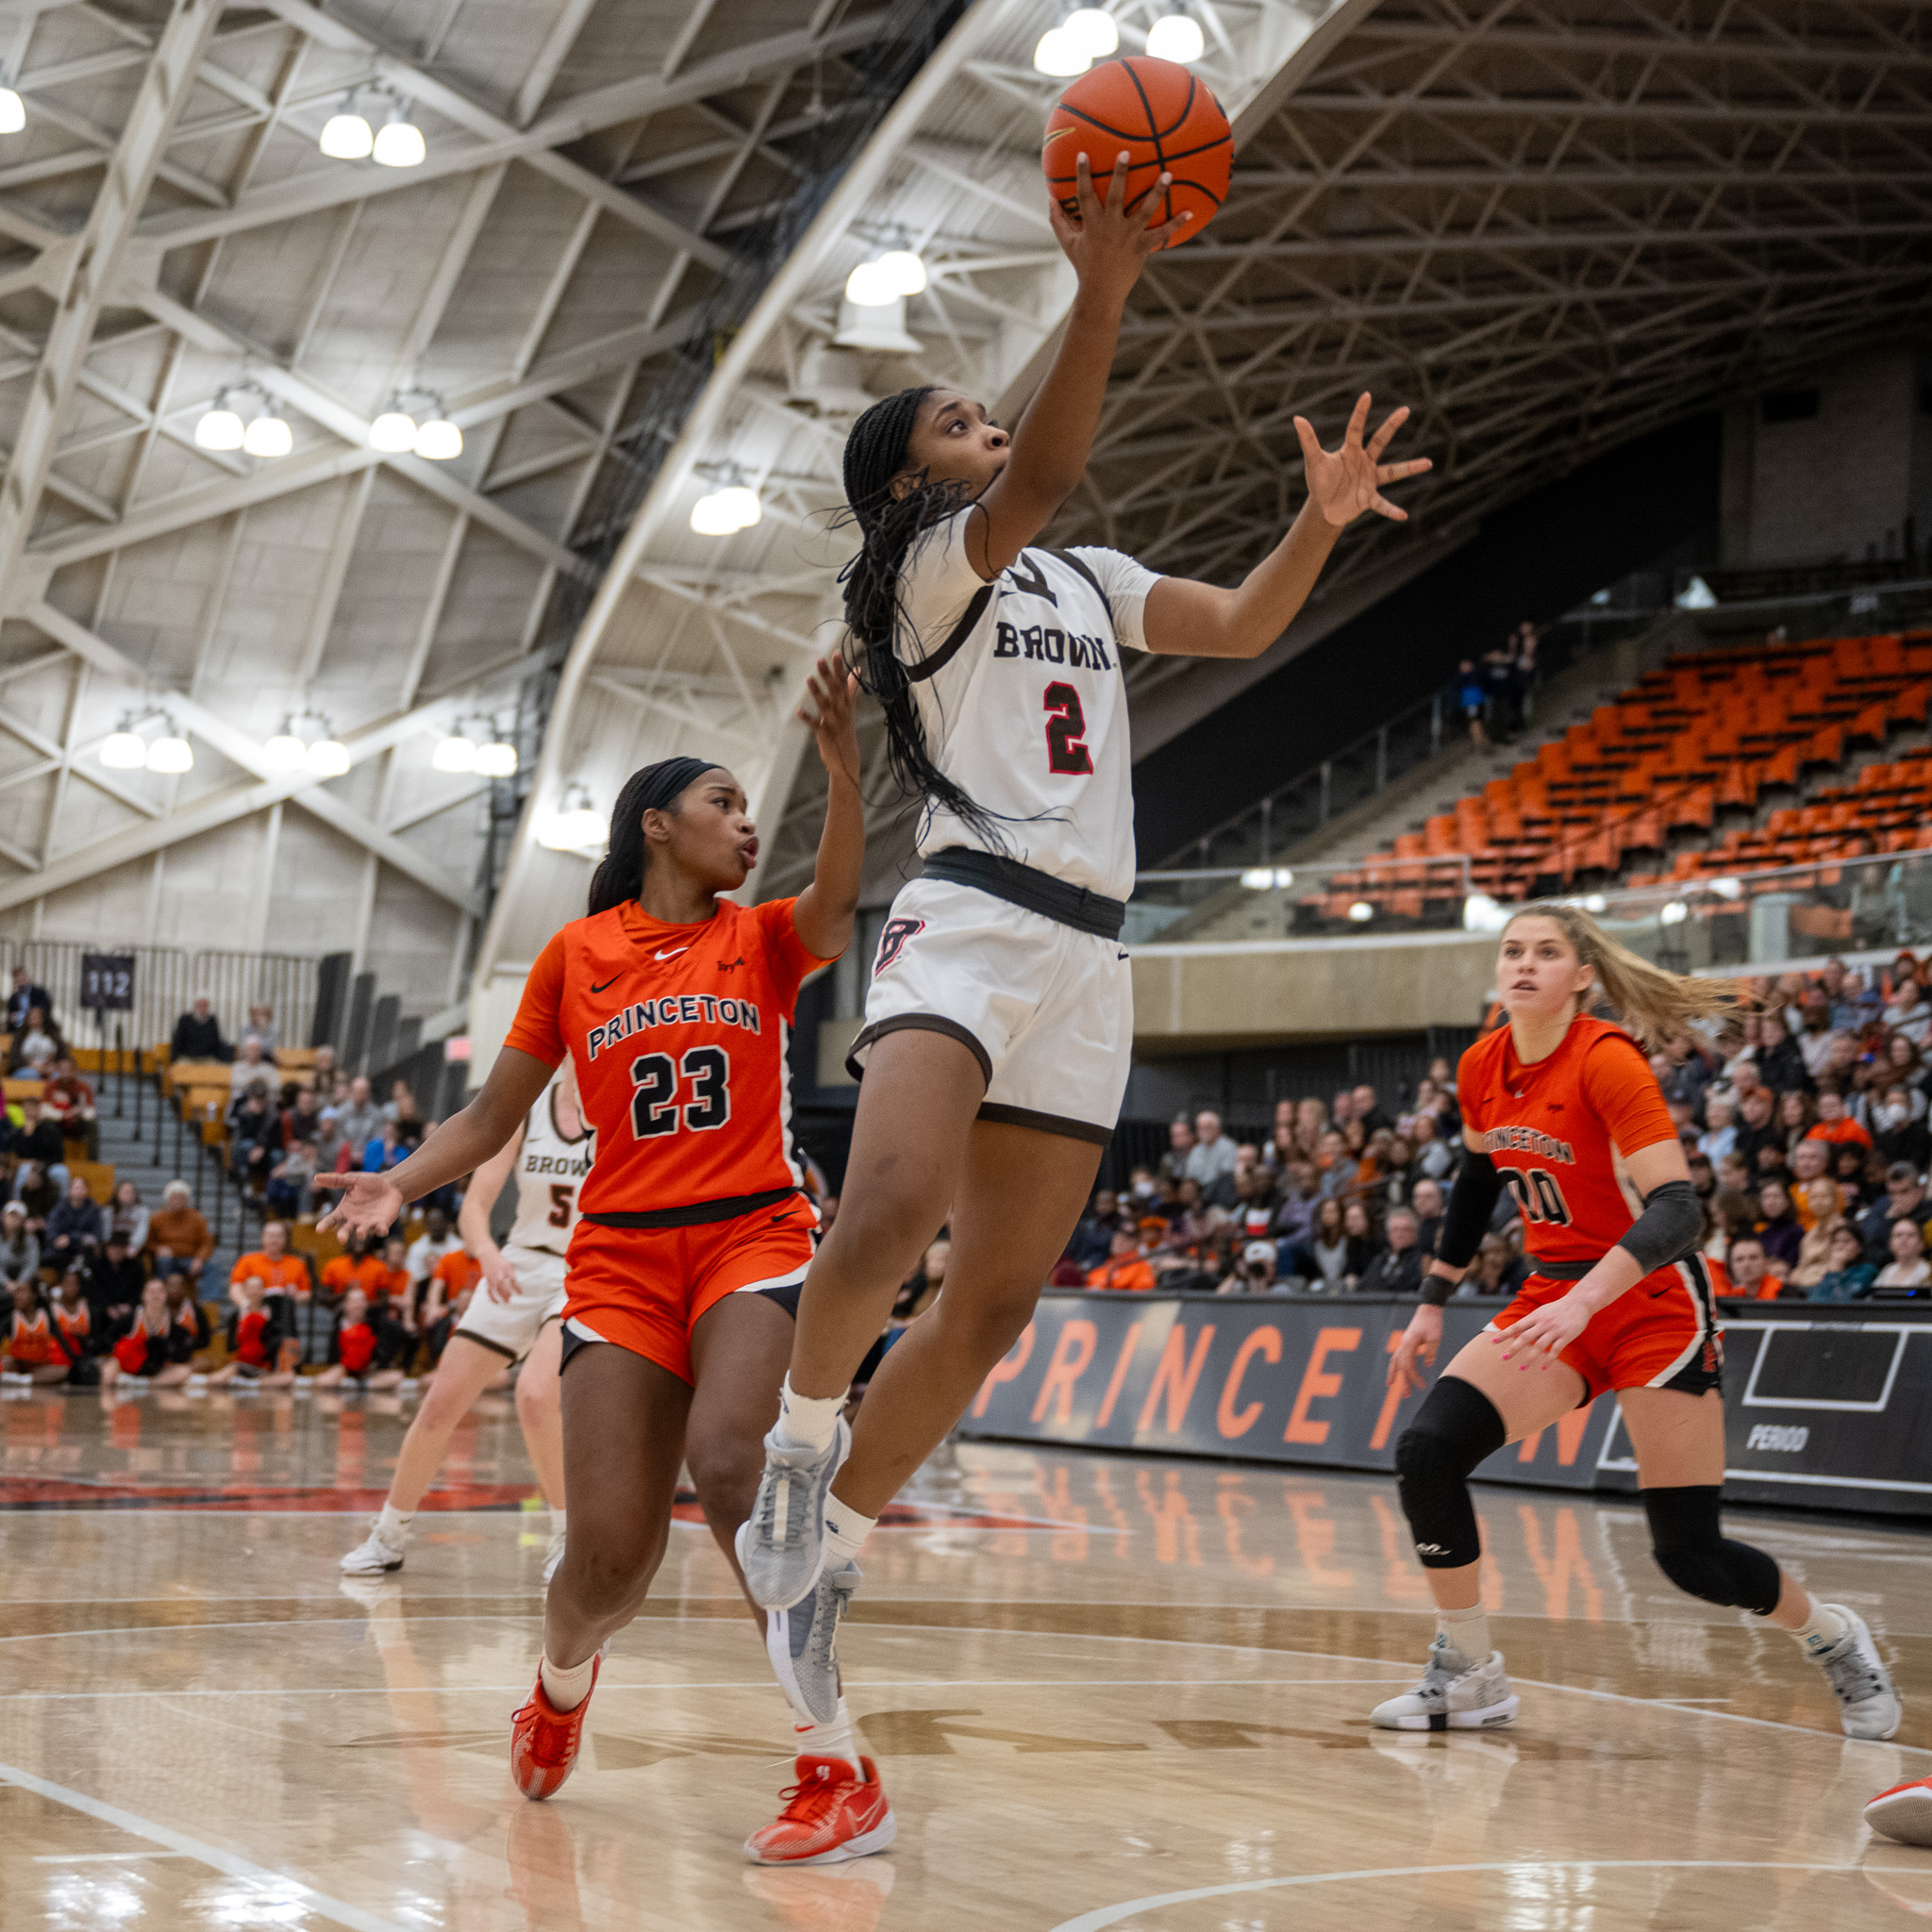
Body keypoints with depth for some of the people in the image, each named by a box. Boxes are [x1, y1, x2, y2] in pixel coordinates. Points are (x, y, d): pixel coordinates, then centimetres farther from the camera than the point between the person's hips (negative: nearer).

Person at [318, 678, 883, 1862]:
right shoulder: (577, 955, 8)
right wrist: (401, 1183, -7)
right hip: (620, 1257, 1)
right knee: (612, 1558, -10)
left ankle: (842, 1771, -26)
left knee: (727, 1459, -30)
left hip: (752, 1236, -1)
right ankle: (565, 1676, 29)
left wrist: (845, 768, -35)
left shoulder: (763, 939, 7)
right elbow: (493, 1119, 13)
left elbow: (839, 903, -17)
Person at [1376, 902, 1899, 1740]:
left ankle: (1833, 1637, 25)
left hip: (1654, 1303, -6)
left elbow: (1677, 1209, -29)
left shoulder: (1607, 1060, -20)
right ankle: (1469, 1677, -2)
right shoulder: (1482, 1069, 0)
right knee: (1424, 1451, -17)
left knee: (1689, 1553, -6)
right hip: (1553, 1301, 6)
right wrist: (1433, 1303, 18)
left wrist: (1582, 1302, -40)